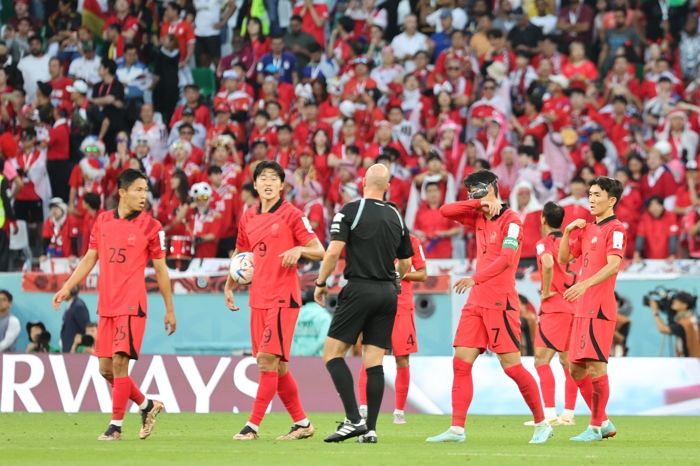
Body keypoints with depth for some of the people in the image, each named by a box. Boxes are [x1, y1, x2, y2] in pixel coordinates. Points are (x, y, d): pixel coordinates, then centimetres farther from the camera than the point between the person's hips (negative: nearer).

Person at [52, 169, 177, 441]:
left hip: (132, 306, -5)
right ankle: (147, 406, 26)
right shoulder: (103, 221, 8)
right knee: (105, 368, 7)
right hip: (106, 306, 5)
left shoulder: (151, 226, -3)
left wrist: (169, 309, 4)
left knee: (119, 362, -12)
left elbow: (161, 270, 2)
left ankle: (116, 426, -4)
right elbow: (90, 258, 15)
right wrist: (67, 288, 9)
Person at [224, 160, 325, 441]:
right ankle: (302, 423, 19)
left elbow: (319, 251, -5)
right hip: (258, 300, 7)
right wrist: (228, 286, 20)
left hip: (283, 299, -7)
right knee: (276, 365, 9)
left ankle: (253, 425, -12)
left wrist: (299, 249, -24)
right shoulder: (248, 218, 13)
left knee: (268, 359, -13)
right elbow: (240, 254, 27)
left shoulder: (291, 215, -5)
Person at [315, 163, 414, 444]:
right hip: (388, 294, 5)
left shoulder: (350, 211, -5)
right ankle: (370, 429, 1)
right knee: (374, 361, 6)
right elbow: (405, 265, 19)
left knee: (333, 353, -1)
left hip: (360, 289, -5)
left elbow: (334, 252, -13)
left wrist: (320, 283, 0)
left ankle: (353, 420, -14)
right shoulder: (396, 218, 11)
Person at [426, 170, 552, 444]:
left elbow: (507, 258, -17)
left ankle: (542, 424, 4)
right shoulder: (479, 219, 15)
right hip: (476, 302, 8)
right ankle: (457, 429, -4)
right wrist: (480, 204, 0)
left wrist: (475, 278, -22)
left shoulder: (510, 220, -7)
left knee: (511, 366, -7)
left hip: (500, 303, -8)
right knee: (461, 362, -2)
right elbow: (445, 211, 11)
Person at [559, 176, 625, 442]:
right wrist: (567, 232, 8)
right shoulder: (586, 230, 19)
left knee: (596, 366, -10)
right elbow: (564, 258, 25)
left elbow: (613, 264, -21)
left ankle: (596, 428, -5)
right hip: (583, 309, 9)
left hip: (599, 307, -9)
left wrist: (585, 285, -32)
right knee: (576, 369, 10)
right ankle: (603, 422, 18)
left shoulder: (615, 229, -7)